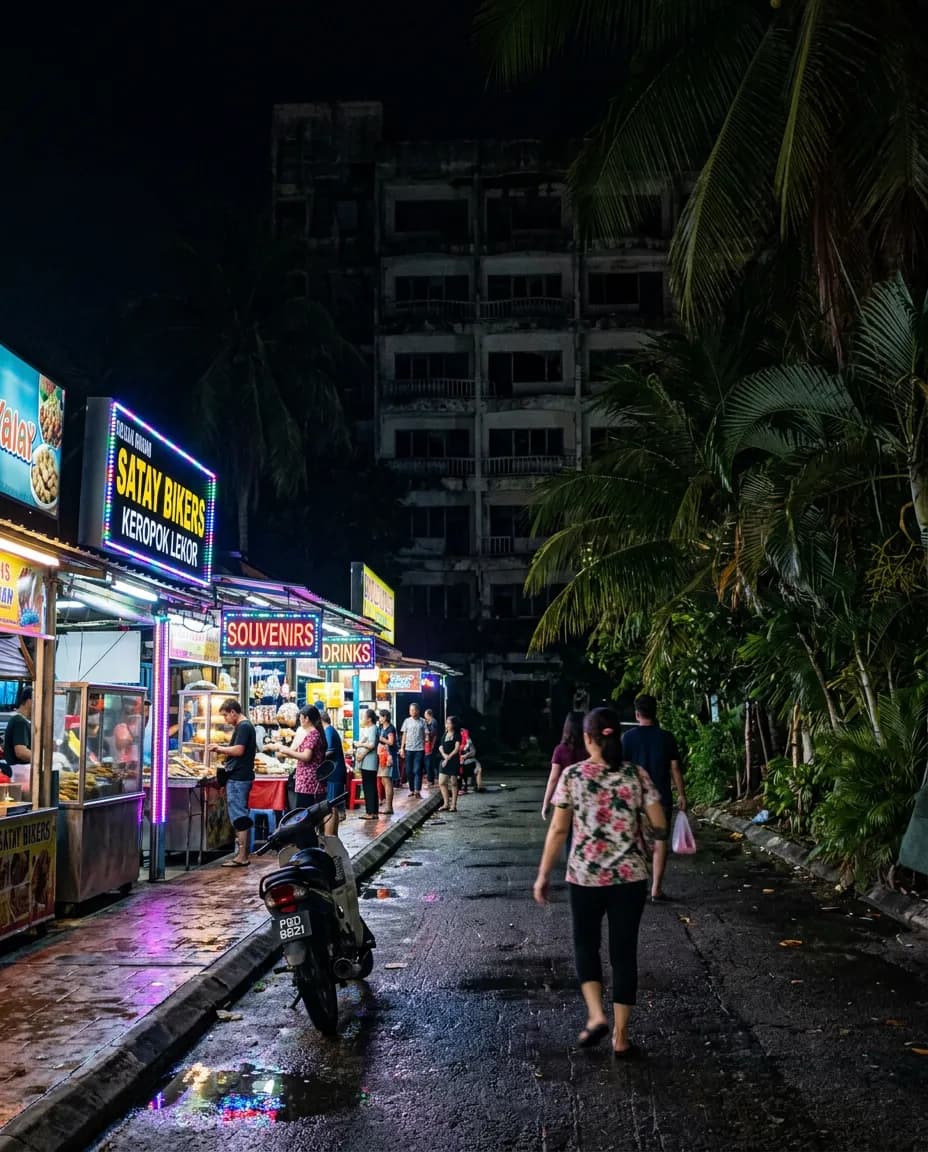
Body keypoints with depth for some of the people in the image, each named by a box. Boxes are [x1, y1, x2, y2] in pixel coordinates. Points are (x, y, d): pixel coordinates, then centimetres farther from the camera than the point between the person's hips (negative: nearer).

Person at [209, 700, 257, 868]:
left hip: (238, 778, -10)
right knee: (241, 817, 12)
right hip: (240, 777, 10)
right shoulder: (245, 726, 17)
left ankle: (242, 857, -6)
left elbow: (239, 750, -22)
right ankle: (241, 853, 15)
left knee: (239, 818, -8)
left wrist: (220, 748, -9)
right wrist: (222, 751, 8)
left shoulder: (243, 727, -14)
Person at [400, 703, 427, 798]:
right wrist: (402, 748, 6)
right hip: (408, 749, 3)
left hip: (419, 749, -3)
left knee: (417, 770, -7)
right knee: (409, 771, 7)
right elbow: (404, 735, 10)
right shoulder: (407, 721, 7)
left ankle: (417, 791, -10)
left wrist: (427, 738, -18)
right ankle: (412, 790, 18)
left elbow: (426, 734, 2)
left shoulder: (422, 721, 3)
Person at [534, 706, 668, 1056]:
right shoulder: (636, 774, -2)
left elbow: (558, 830, -5)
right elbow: (660, 825, -3)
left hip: (585, 875, -1)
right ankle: (620, 1036, 14)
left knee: (586, 944, 19)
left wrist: (543, 874, 3)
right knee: (624, 952, 11)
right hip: (629, 876, 1)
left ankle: (596, 1015, 2)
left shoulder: (572, 775, -6)